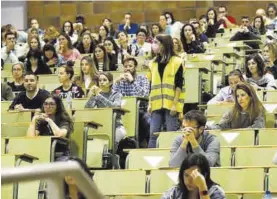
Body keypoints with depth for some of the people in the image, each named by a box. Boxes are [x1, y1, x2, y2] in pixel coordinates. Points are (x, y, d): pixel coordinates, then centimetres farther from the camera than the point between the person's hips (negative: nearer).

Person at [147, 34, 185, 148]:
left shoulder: (176, 62, -2)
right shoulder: (153, 63, 14)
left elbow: (179, 85, -5)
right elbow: (151, 86, 16)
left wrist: (175, 104, -12)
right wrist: (150, 104, 8)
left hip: (171, 104, -5)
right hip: (157, 104, 5)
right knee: (153, 134, 1)